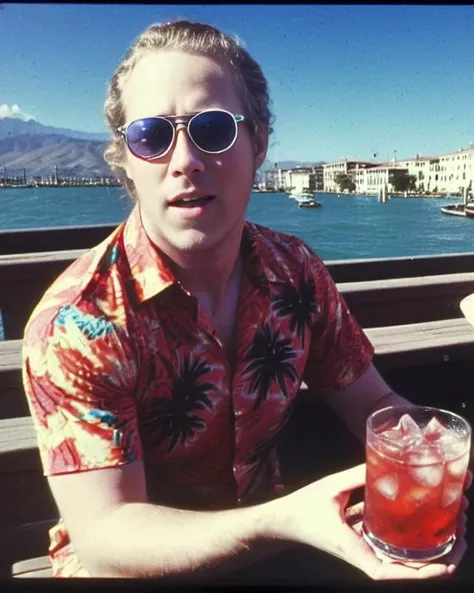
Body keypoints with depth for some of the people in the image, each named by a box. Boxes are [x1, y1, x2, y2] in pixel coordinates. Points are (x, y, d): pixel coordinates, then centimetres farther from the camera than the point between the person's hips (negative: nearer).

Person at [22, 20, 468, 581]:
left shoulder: (296, 271, -9)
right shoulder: (75, 324, -23)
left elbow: (373, 403, -2)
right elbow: (104, 540, -22)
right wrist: (283, 524, -37)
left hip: (266, 532, 4)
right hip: (129, 565, -3)